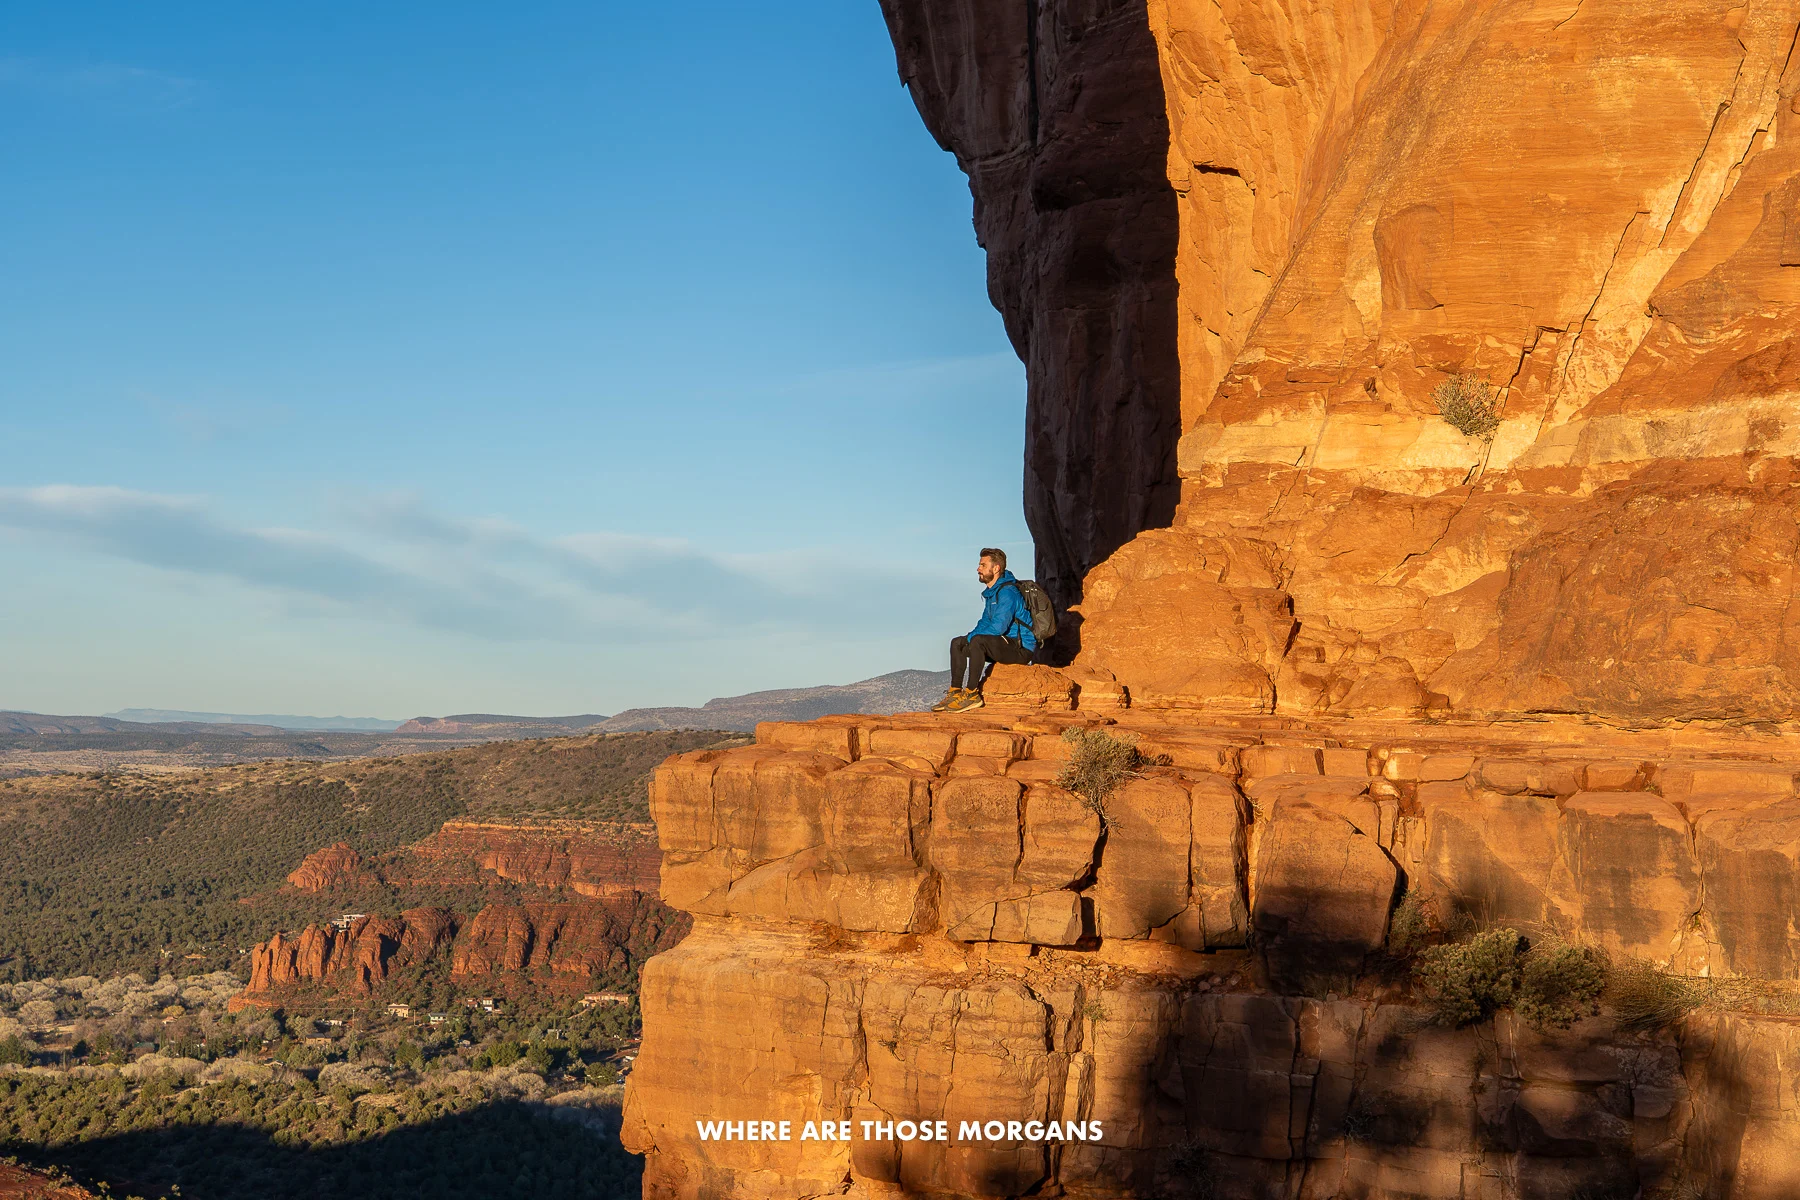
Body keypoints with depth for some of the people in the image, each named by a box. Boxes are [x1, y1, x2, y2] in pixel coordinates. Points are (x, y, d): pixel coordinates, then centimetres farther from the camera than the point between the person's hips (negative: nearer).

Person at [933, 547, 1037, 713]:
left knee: (978, 641, -33)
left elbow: (998, 628, -25)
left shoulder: (1008, 592, -19)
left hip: (1021, 648, -10)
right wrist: (969, 638, 2)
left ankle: (972, 694, -28)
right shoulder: (991, 592, 13)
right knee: (957, 643, 8)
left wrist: (971, 637, -13)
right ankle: (955, 692, 2)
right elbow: (985, 623, 22)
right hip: (1005, 644, 10)